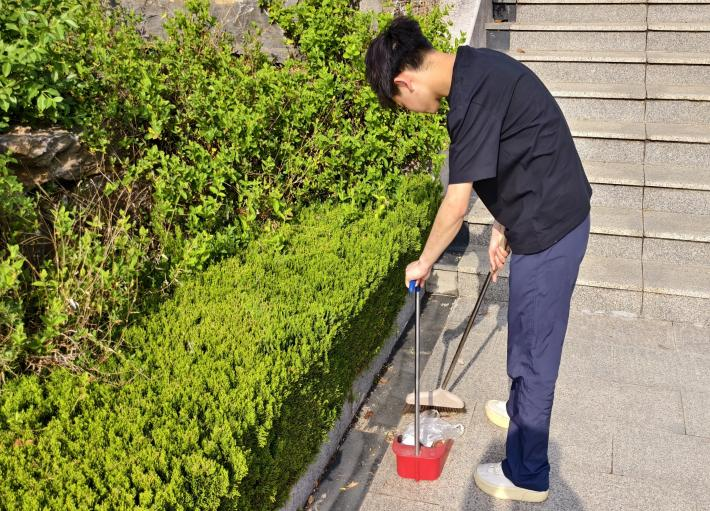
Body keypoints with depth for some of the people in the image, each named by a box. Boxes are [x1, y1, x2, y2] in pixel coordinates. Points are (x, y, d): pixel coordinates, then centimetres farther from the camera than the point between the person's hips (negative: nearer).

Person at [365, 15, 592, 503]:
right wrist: (503, 227, 18)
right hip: (550, 218, 10)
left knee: (534, 348, 2)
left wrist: (424, 262, -7)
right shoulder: (476, 69, 6)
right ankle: (520, 408, 50)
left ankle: (527, 475, 18)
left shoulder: (473, 94, -25)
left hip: (549, 228, -10)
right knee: (528, 333, 26)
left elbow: (457, 202, -21)